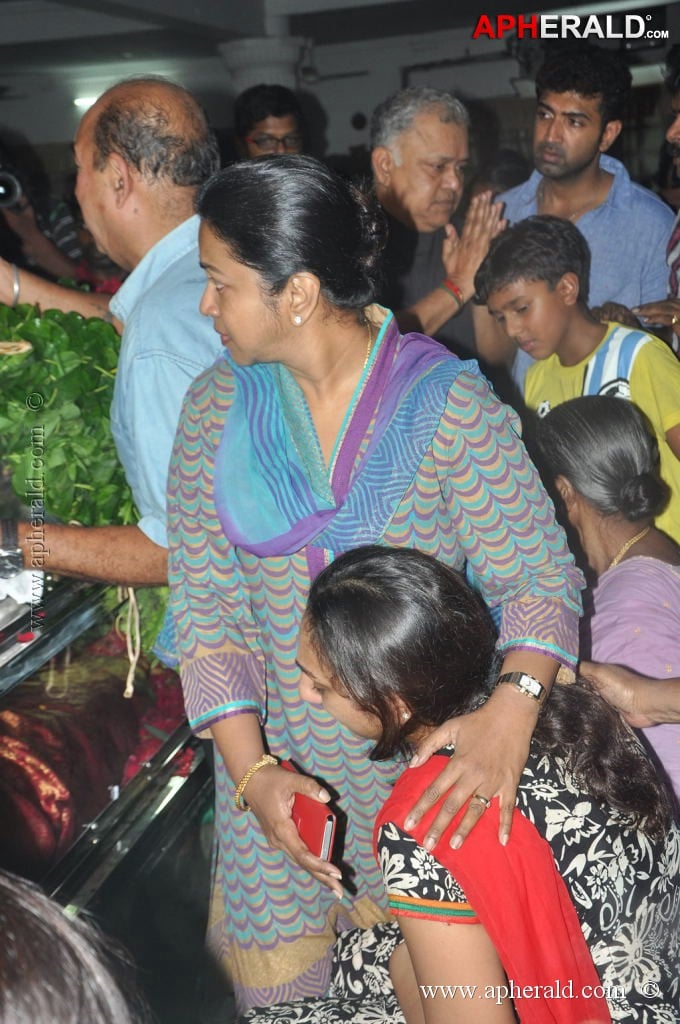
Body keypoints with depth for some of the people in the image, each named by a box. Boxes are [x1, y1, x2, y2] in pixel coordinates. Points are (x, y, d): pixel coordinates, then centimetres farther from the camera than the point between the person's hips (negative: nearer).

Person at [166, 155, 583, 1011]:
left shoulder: (450, 404, -15)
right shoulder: (216, 405, -5)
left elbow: (539, 575, -13)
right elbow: (203, 601, -5)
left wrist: (515, 702, -33)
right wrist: (248, 769, -15)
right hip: (272, 756, 3)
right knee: (278, 993, 18)